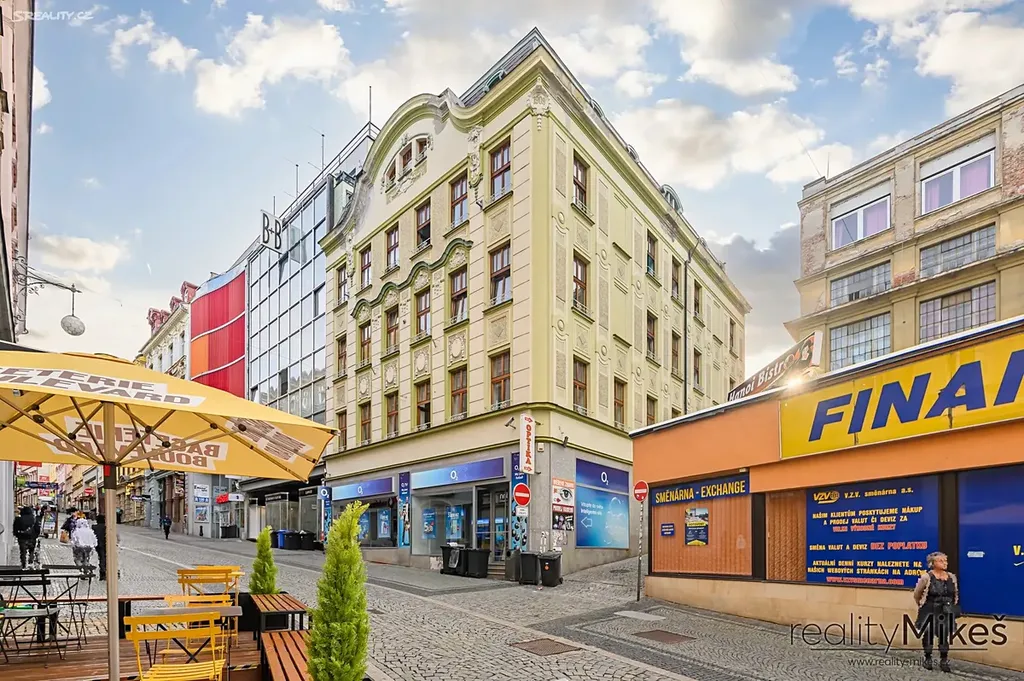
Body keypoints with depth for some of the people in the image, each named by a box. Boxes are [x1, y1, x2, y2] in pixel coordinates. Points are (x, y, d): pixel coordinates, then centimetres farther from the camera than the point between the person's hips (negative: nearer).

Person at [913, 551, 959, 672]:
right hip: (930, 612, -3)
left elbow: (956, 595, 17)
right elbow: (917, 594, -1)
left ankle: (944, 660, 18)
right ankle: (928, 658, 22)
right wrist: (922, 606, 9)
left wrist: (953, 607, 14)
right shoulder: (926, 577, -13)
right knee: (928, 634, 8)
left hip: (946, 613, 3)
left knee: (944, 635, 5)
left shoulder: (952, 577, 1)